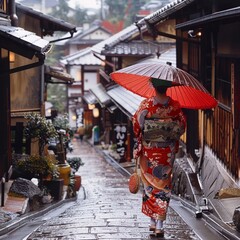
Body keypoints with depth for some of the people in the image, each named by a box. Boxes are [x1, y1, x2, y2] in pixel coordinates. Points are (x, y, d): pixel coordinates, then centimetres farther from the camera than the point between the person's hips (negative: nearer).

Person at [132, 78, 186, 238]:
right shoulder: (175, 106, -8)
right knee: (164, 186, 7)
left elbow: (136, 126, -6)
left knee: (150, 186, 14)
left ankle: (153, 222, 18)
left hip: (148, 153, -1)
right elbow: (182, 127, 2)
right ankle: (160, 226, 2)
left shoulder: (145, 106, -13)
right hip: (168, 153, 1)